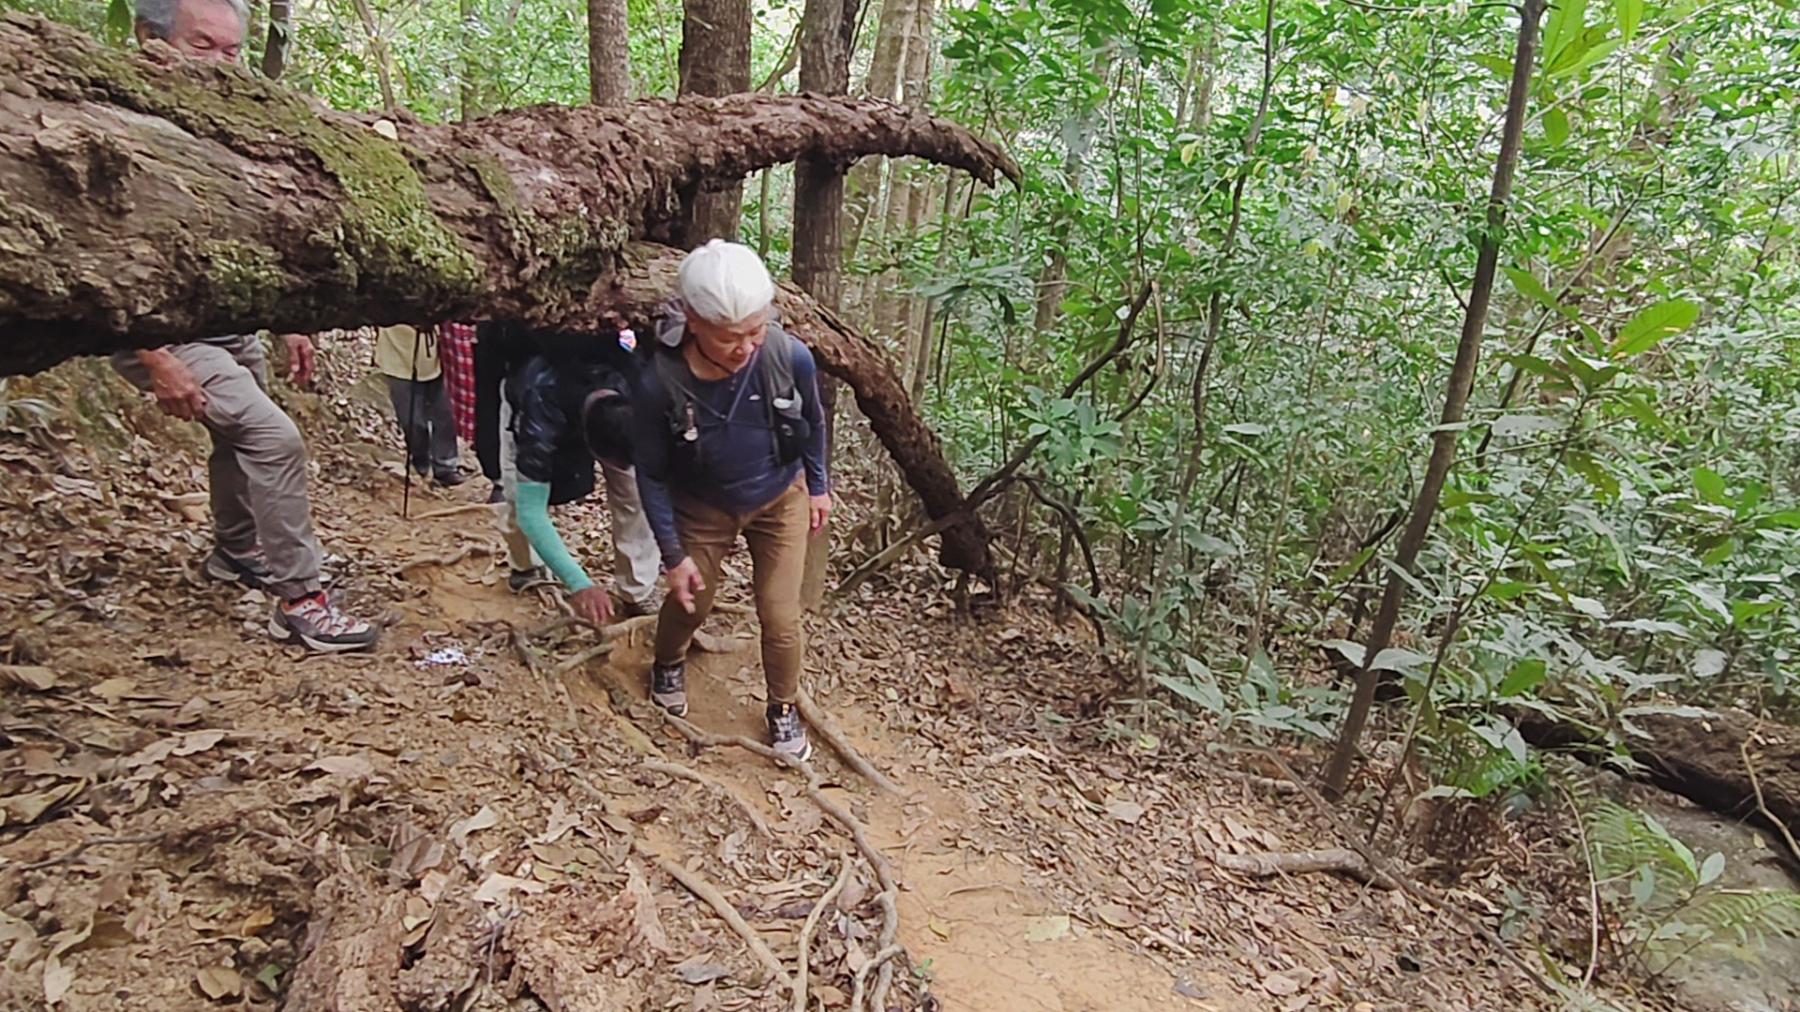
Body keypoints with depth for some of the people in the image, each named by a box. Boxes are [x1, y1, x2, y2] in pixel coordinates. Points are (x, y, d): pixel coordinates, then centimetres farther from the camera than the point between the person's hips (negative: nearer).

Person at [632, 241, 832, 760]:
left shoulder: (791, 358, -30)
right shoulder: (659, 384, -33)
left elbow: (813, 424, -6)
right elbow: (651, 475, -17)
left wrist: (818, 486, 6)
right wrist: (673, 555, -11)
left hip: (780, 501, 0)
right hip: (701, 509, 0)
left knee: (781, 618, 3)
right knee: (690, 604, 20)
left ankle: (784, 708, 33)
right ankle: (668, 665, 56)